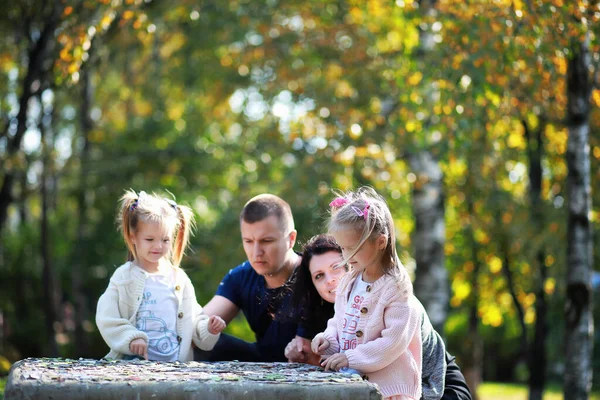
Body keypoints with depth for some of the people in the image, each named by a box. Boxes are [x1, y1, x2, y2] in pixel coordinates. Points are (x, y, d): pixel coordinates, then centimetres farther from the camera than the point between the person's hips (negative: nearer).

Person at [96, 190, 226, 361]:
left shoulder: (180, 279, 16)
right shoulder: (123, 277, 6)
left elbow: (194, 319, 19)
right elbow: (106, 319, -1)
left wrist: (208, 329, -1)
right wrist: (131, 338, -15)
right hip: (133, 360, -4)